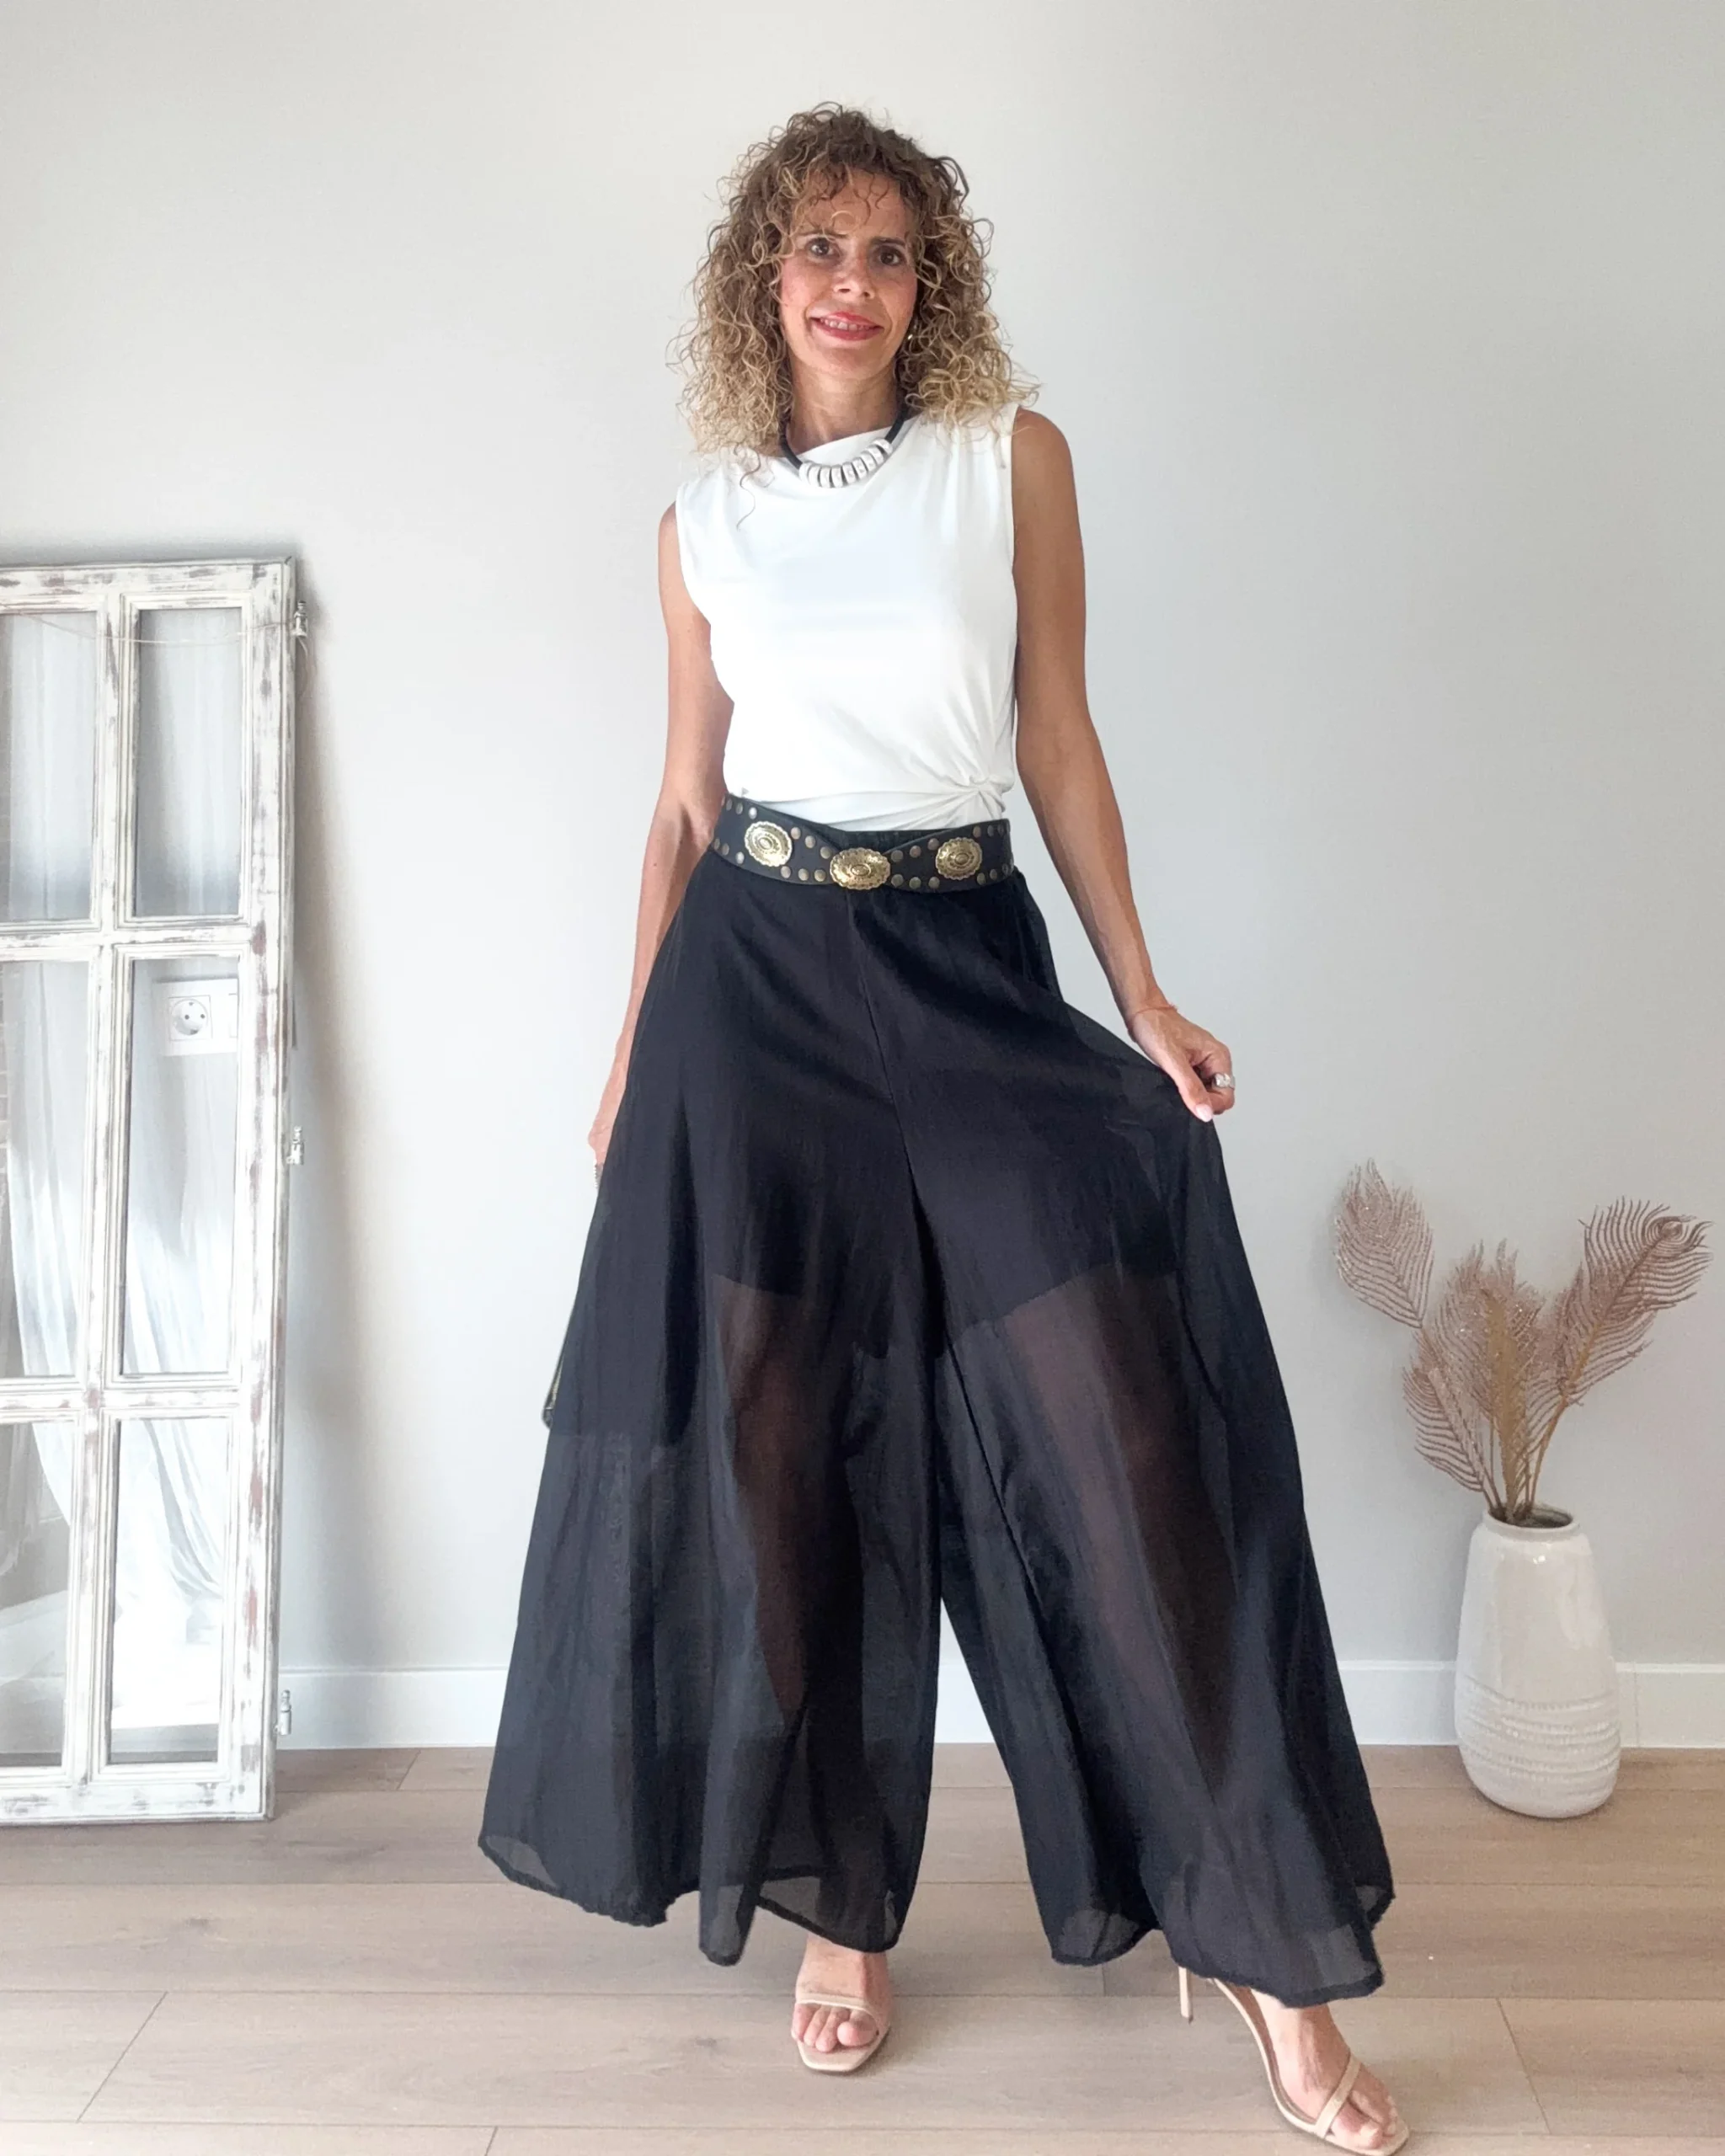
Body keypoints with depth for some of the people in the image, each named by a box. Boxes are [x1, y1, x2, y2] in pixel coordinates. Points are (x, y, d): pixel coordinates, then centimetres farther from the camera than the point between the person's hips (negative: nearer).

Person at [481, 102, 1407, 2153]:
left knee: (1123, 1426, -7)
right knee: (789, 1446, 3)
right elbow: (686, 796, 12)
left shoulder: (1012, 456, 6)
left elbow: (1059, 737, 5)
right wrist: (636, 1044, 9)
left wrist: (1142, 998, -1)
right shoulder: (705, 516, 10)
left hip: (970, 965, -1)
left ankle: (1264, 1944, 8)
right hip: (760, 979, 2)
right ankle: (841, 1909, 22)